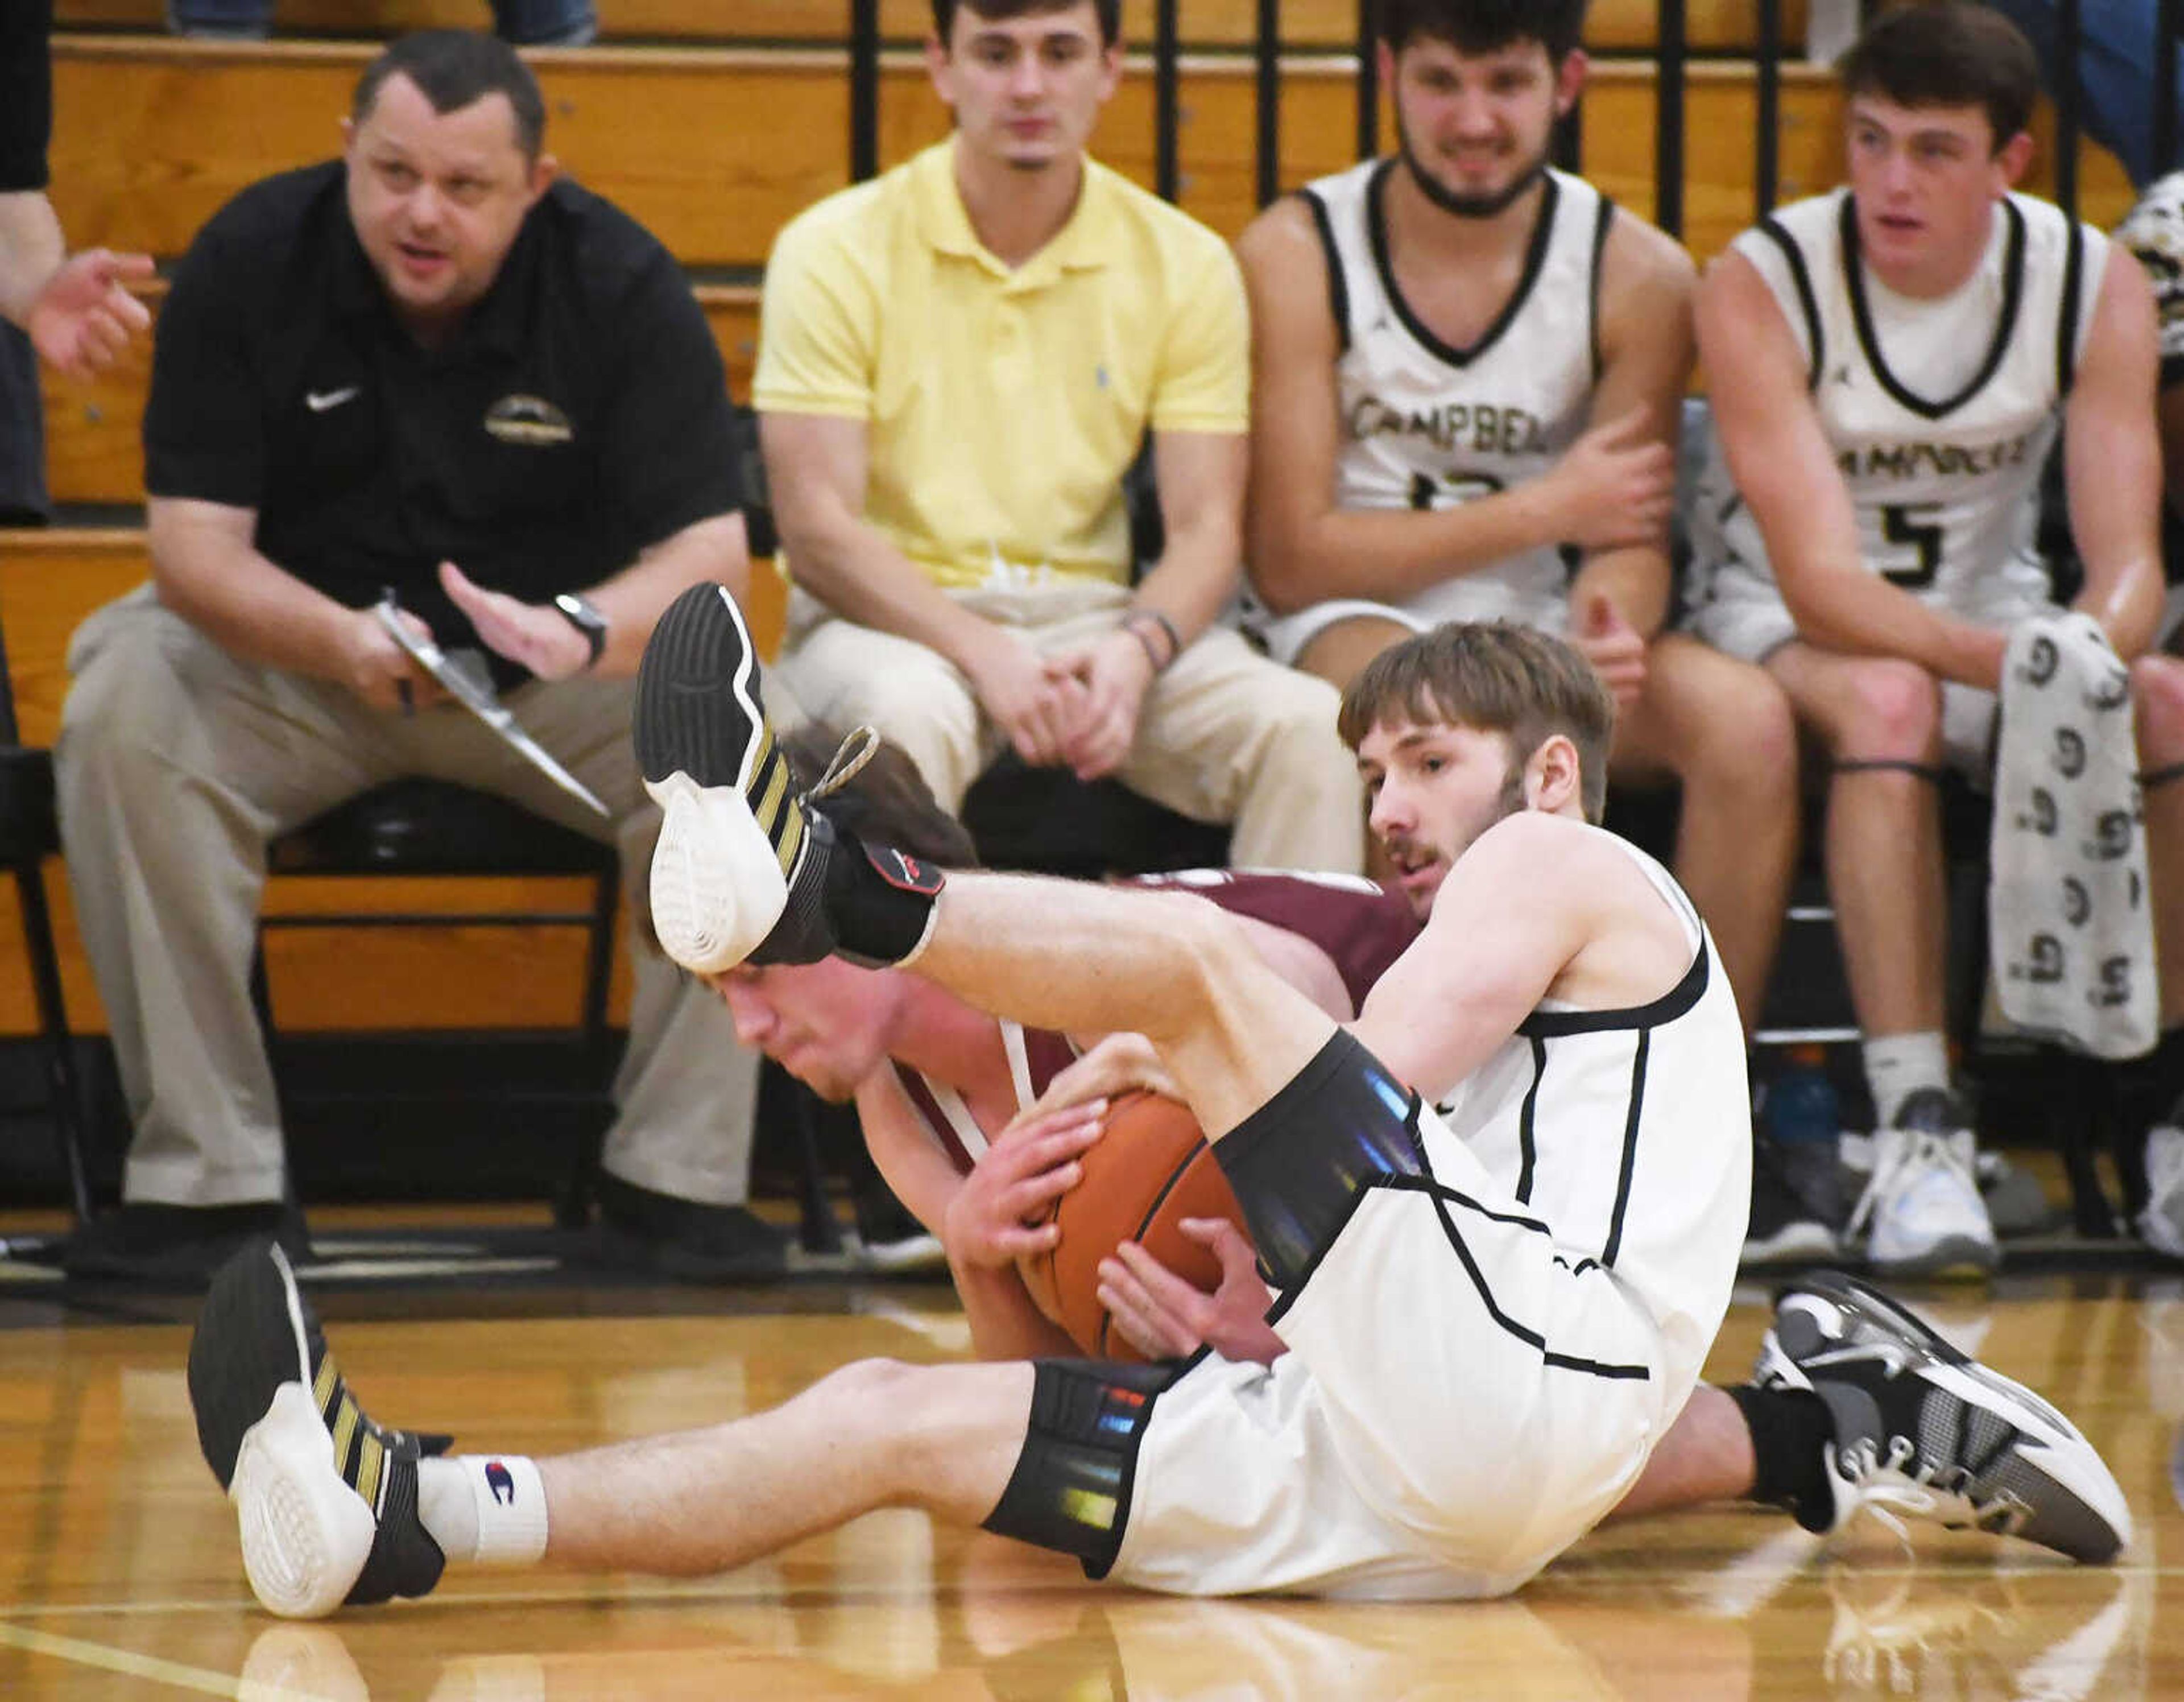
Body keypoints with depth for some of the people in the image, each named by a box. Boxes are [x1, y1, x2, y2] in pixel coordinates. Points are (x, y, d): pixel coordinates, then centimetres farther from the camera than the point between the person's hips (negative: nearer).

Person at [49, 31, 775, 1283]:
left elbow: (710, 550, -18)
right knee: (125, 713, -29)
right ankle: (208, 1179, -24)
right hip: (295, 656, 0)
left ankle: (680, 1178, -18)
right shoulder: (250, 263, -12)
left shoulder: (621, 286, -13)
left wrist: (585, 632, -41)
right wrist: (344, 640, -37)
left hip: (557, 670, 0)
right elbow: (196, 544, -16)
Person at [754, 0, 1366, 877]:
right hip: (896, 618, -3)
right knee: (908, 714, -38)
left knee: (1309, 725, -23)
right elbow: (817, 529, -9)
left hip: (1092, 615, 3)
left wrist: (1137, 650, -21)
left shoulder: (1185, 265, 5)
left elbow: (1205, 530, 2)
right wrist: (986, 656, -23)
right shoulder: (837, 252, -3)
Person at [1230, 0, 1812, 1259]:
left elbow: (1630, 540, 0)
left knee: (1745, 716, -27)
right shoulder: (1298, 254, -5)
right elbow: (1294, 557, -8)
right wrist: (1545, 509, -11)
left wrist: (1614, 628, -26)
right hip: (1350, 632, -3)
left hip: (1544, 640, 3)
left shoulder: (1635, 276, 2)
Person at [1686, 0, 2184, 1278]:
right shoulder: (1762, 288, -18)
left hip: (1992, 615, 3)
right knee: (1887, 699, -38)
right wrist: (2012, 663, -44)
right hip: (1791, 628, -3)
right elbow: (1821, 584, -26)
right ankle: (1918, 1130, -43)